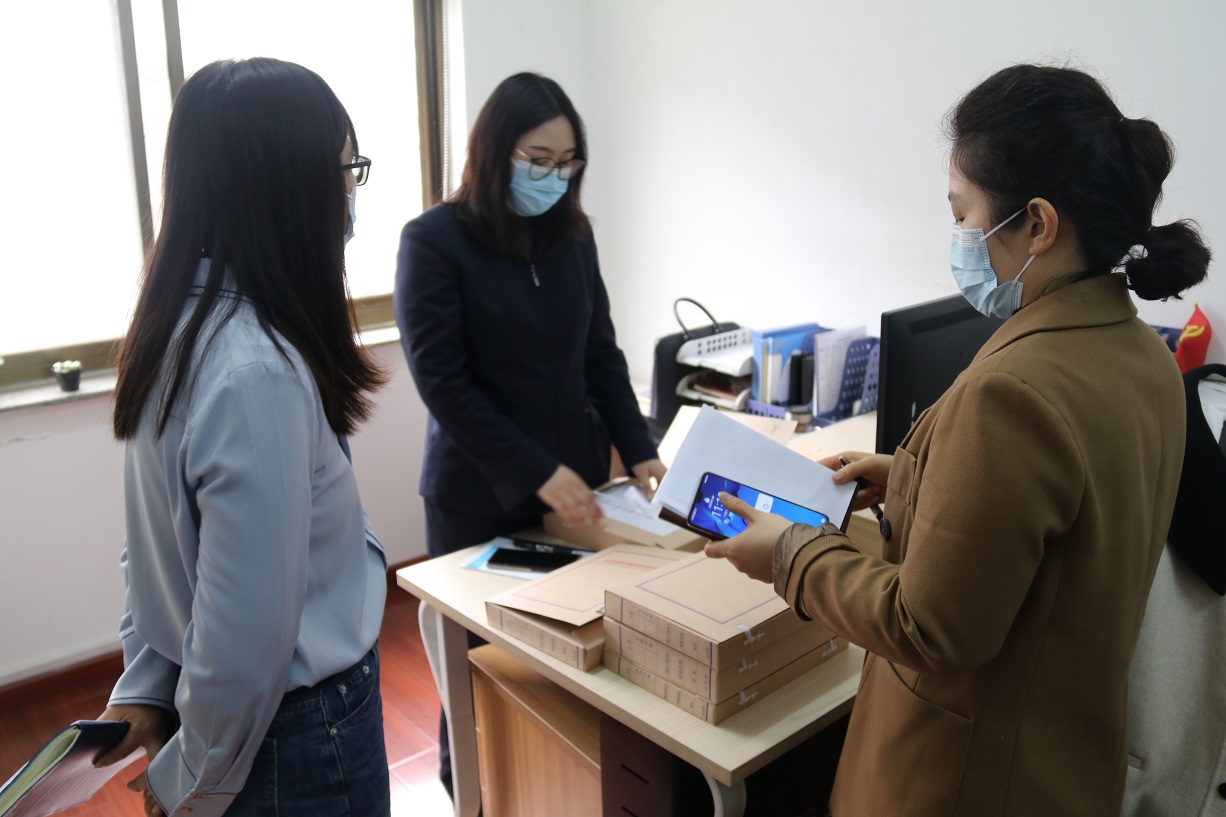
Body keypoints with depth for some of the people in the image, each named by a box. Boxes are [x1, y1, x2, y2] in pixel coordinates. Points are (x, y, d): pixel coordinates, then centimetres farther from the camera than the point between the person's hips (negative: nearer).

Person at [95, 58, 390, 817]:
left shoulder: (180, 320, -2)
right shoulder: (258, 372, -31)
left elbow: (164, 533, 6)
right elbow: (246, 640, -27)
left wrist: (142, 687, 11)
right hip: (306, 730, -8)